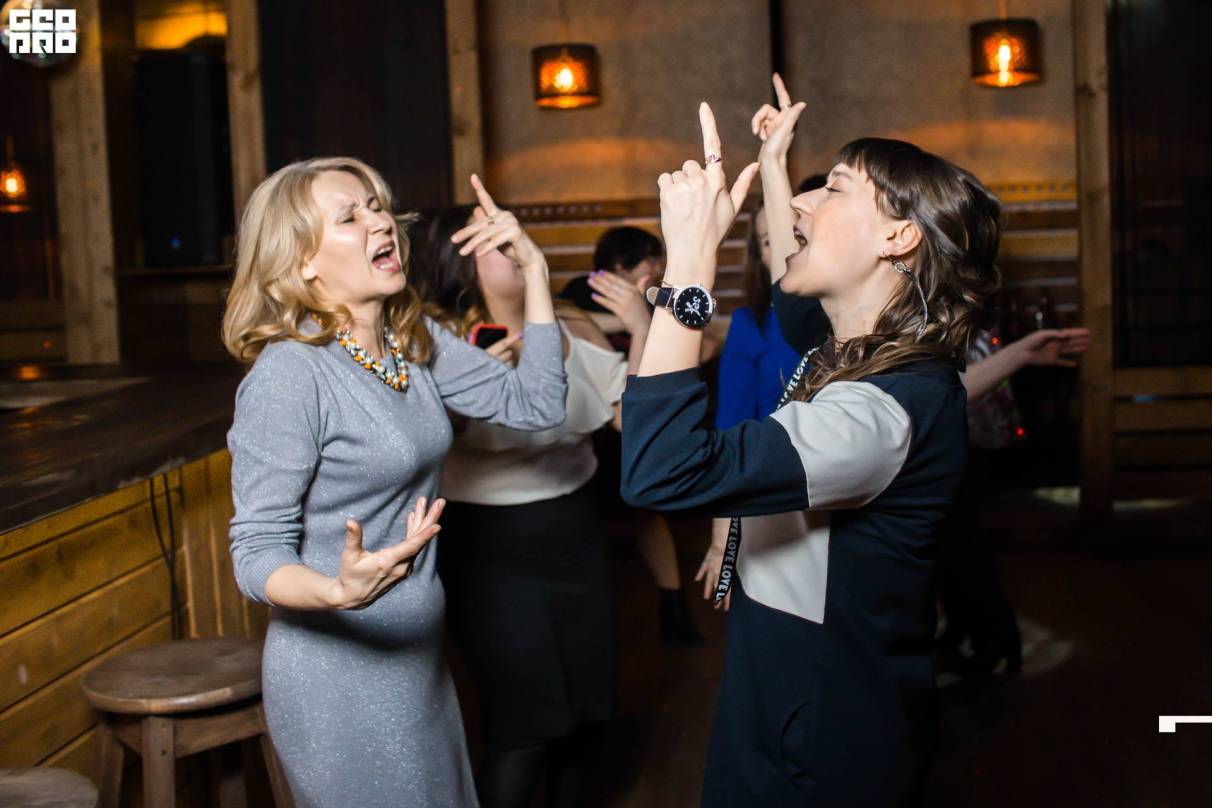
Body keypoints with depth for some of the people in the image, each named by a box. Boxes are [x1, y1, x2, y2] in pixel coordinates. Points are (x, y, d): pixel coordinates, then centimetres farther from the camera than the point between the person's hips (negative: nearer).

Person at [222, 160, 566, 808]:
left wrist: (533, 268, -3)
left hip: (420, 656, 8)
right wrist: (340, 591, -40)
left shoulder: (416, 342, 3)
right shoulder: (288, 374, -20)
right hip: (340, 674, -7)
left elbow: (535, 404, 0)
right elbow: (257, 551, -19)